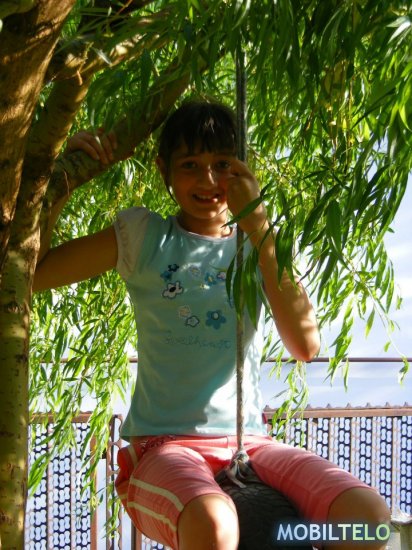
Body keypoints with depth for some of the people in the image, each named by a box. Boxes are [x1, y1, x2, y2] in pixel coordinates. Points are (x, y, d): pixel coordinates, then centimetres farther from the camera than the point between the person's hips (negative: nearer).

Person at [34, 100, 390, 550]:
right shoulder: (142, 238, 7)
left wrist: (257, 223, -9)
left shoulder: (260, 244, 12)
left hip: (248, 442, 3)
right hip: (163, 445, -3)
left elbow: (306, 344, -5)